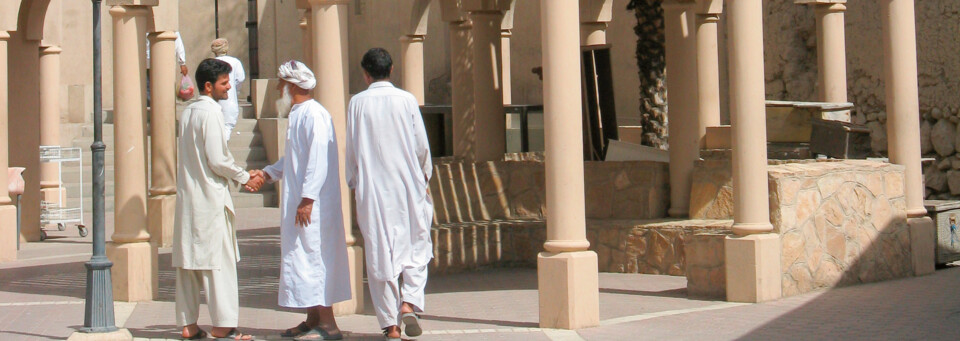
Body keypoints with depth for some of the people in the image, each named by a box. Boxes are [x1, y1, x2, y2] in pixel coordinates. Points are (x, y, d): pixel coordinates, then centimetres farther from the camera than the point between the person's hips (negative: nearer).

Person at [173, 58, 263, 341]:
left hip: (187, 196, 8)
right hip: (211, 197, -8)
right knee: (219, 259, -4)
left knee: (188, 259, 9)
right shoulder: (211, 112, -12)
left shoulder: (188, 112, 14)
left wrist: (239, 175, 14)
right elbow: (217, 159, -17)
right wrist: (245, 178, -3)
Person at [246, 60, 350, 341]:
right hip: (299, 202, 10)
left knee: (313, 258, -8)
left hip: (313, 205, -10)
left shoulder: (314, 115, -16)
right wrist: (266, 173, 15)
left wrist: (307, 199, -27)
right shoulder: (298, 114, 16)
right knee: (304, 258, 13)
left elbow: (318, 160, -23)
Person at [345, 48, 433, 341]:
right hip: (407, 185, 0)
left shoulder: (357, 103, -1)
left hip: (371, 190, 0)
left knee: (379, 253, 5)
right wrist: (424, 175, 17)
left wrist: (354, 183, 16)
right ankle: (410, 302, -7)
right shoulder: (407, 100, -2)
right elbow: (421, 145, 1)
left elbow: (351, 150, 3)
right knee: (416, 245, 13)